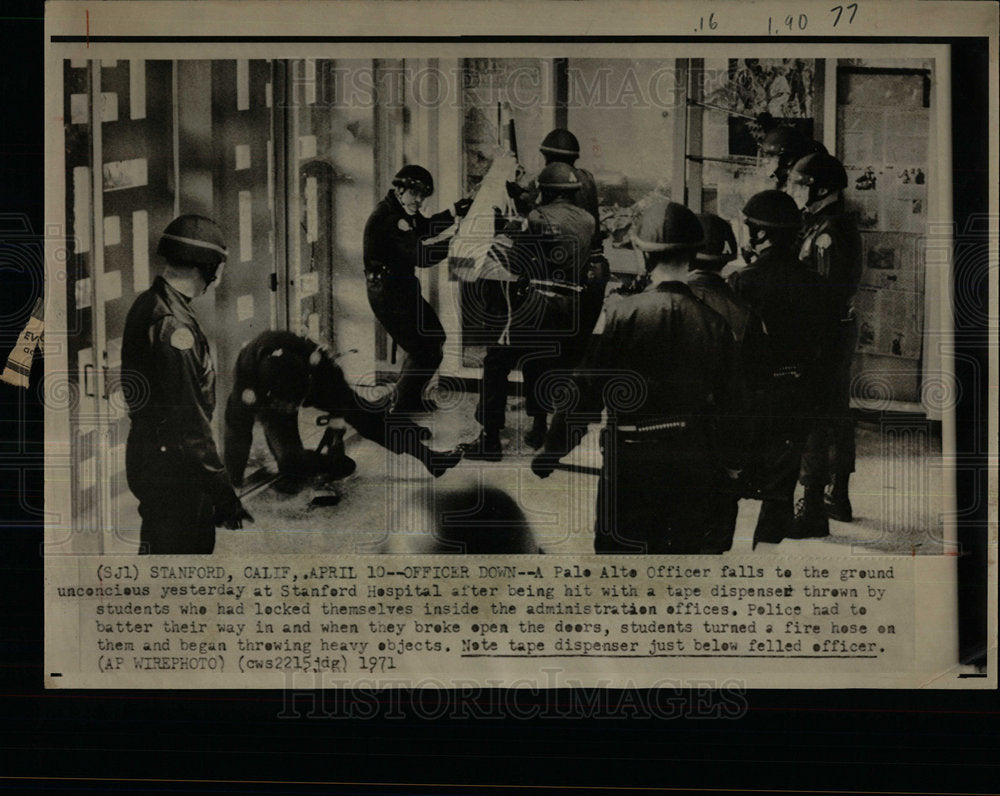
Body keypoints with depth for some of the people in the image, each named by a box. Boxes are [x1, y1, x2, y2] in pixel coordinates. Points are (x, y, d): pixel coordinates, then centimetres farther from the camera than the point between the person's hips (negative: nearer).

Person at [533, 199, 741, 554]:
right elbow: (729, 402, 2)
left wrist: (551, 451, 3)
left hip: (629, 463, -2)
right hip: (695, 466, 2)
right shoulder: (714, 323, -3)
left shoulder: (619, 314, -9)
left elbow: (586, 394, -8)